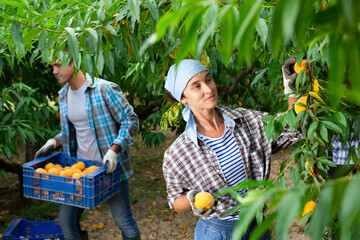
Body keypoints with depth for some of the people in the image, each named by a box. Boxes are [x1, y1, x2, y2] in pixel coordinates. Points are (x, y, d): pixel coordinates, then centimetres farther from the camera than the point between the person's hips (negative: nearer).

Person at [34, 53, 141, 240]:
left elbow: (131, 121, -12)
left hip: (109, 167, -6)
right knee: (66, 219, 8)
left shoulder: (104, 89, -14)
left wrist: (113, 150, -24)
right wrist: (54, 142, 2)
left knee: (123, 220, 2)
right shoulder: (64, 95, 7)